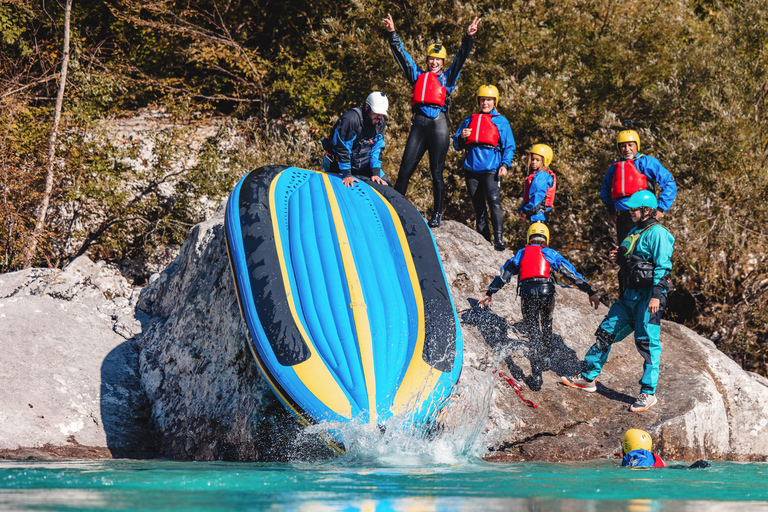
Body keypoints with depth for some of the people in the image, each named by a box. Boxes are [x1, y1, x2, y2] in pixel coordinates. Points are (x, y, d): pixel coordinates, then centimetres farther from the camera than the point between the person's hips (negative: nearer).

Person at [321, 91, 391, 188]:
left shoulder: (381, 122, -6)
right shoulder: (350, 119, -30)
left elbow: (377, 148, -4)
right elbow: (342, 149, -28)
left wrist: (376, 173, -13)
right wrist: (346, 175, -28)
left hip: (363, 163, 6)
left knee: (384, 184, -2)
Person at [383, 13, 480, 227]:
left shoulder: (447, 78, 15)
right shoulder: (417, 75, 19)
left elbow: (460, 57, 7)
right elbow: (401, 55, 18)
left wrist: (468, 38, -5)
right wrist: (392, 34, 11)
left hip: (438, 125, -2)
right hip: (419, 125, 2)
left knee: (436, 172, -2)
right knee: (405, 169, -2)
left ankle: (437, 213, 4)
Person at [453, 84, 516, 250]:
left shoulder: (501, 121, 12)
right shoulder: (470, 119, 20)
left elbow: (509, 146, 9)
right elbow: (457, 146, 20)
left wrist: (505, 164, -7)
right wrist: (461, 136, -3)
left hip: (491, 168, -4)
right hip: (472, 167, 4)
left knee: (493, 199, -23)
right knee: (478, 206, 4)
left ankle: (498, 239, -28)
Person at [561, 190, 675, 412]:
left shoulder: (656, 233, -11)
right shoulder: (634, 232, 17)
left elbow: (662, 266, -16)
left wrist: (656, 295, -23)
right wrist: (619, 258, 6)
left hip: (649, 294, -9)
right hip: (630, 294, 9)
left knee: (647, 342, -7)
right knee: (606, 332, 11)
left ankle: (648, 393, -1)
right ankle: (588, 377, 21)